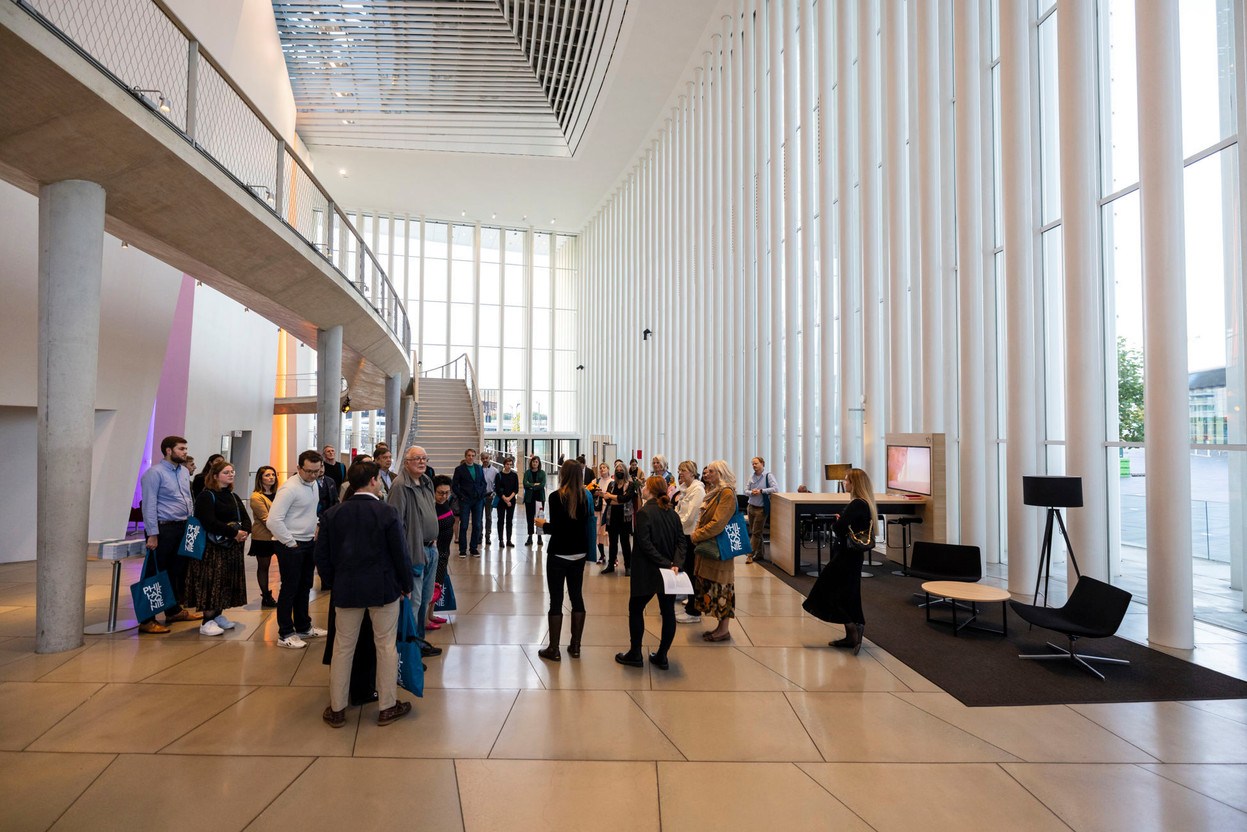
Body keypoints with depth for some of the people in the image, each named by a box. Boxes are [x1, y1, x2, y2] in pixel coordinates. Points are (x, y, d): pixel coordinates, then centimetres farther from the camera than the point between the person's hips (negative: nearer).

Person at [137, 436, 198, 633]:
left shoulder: (184, 472, 15)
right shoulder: (155, 472, -10)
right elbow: (149, 505, -13)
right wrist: (152, 534, -17)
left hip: (183, 528, 8)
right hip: (164, 529, -8)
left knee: (177, 572, 16)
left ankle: (173, 610, 29)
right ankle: (146, 620, 3)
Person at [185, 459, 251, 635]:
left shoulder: (234, 497, 16)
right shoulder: (206, 496, -9)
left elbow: (245, 518, 12)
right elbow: (210, 522, -20)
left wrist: (245, 532, -9)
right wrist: (234, 533, -21)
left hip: (232, 548, 8)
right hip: (213, 548, -8)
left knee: (228, 582, 10)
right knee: (212, 582, -7)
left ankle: (218, 615, 22)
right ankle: (207, 622, -1)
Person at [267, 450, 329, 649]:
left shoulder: (314, 484, 9)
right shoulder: (289, 488, -19)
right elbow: (274, 520, -23)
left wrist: (314, 532, 12)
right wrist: (291, 543, -17)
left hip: (309, 543, 8)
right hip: (291, 546, -8)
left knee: (305, 587, 16)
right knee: (289, 589, 0)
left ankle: (303, 627, 29)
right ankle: (285, 635, 10)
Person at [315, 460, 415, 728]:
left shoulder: (333, 514, -2)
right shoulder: (386, 513, -14)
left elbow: (322, 556, 2)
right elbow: (400, 553, -10)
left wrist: (334, 583, 16)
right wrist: (407, 585, 4)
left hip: (346, 590, 3)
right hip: (383, 589, -3)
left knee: (343, 648, 14)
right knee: (386, 646, 9)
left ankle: (337, 709, 24)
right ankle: (387, 707, 19)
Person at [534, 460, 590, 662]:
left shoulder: (557, 497, -15)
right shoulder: (585, 496, 1)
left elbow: (555, 529, -18)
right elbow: (588, 522, 8)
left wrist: (544, 524, 2)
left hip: (559, 554, -5)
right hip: (579, 553, 5)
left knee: (556, 600, 3)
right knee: (577, 596, 13)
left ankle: (554, 649, 10)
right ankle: (575, 646, 22)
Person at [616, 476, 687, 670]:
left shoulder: (644, 512, -14)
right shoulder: (673, 514, 6)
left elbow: (645, 544, -20)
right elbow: (681, 542, 0)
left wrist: (665, 563, -17)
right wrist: (676, 564, -10)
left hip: (647, 573, -6)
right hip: (669, 572, 6)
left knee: (635, 610, 9)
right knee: (668, 612, 11)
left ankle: (635, 655, 15)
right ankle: (662, 656, 18)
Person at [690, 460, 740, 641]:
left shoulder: (727, 493, -15)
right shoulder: (714, 492, 15)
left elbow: (717, 524, -20)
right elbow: (704, 518, 19)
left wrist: (696, 536, -12)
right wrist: (697, 534, 1)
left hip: (719, 548, -9)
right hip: (708, 547, 10)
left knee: (720, 587, -2)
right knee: (710, 585, 12)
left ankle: (724, 630, 8)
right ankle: (720, 627, 21)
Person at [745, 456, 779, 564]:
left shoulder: (768, 476, -8)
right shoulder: (752, 477, 9)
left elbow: (775, 488, -18)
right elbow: (746, 490, 10)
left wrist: (761, 491, -20)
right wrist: (751, 492, -13)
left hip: (761, 509, -6)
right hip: (751, 507, 6)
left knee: (756, 533, -5)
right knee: (753, 532, 10)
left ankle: (750, 554, -1)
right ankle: (759, 554, 20)